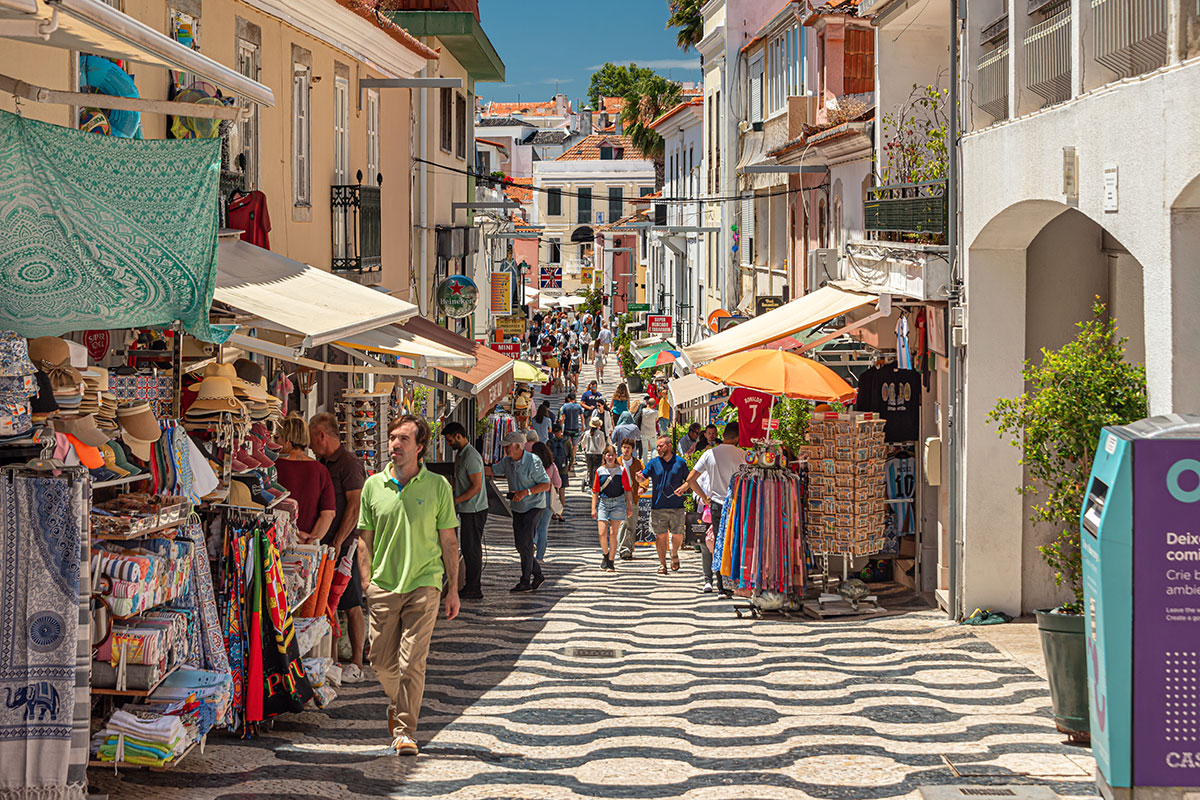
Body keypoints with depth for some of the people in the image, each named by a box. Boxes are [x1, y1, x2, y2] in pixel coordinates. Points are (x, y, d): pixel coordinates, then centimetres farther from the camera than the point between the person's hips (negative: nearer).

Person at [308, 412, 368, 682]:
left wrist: (338, 543, -18)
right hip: (325, 544, 9)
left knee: (351, 606, -4)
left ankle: (356, 664, 0)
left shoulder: (349, 463, -11)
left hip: (345, 544, -9)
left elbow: (355, 507, -16)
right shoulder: (322, 464, 16)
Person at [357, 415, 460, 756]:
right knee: (381, 661, 8)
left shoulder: (437, 486, -1)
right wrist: (366, 582, 3)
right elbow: (365, 539, 10)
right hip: (383, 585, 2)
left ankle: (405, 730, 3)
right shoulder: (374, 485, 4)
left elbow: (449, 541, 4)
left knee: (411, 663, -9)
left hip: (423, 585, -2)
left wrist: (453, 589, 2)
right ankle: (398, 702, 38)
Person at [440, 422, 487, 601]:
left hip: (474, 511, -10)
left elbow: (476, 486, -22)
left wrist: (455, 501, -21)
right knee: (467, 548, 14)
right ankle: (470, 586, 20)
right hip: (467, 511, 10)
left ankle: (474, 590, 0)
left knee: (472, 549, -5)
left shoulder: (471, 457, -18)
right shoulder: (459, 454, 14)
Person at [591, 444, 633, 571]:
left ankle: (611, 562, 5)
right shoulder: (599, 471, 5)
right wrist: (593, 508, 3)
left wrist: (630, 506, 2)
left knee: (613, 534, -4)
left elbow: (628, 490, 5)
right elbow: (595, 491, 8)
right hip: (603, 503, 1)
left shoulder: (622, 470, 2)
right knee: (602, 533, -9)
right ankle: (606, 555, 18)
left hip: (618, 503, -1)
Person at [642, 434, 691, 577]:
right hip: (658, 506, 0)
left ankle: (674, 554, 32)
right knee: (660, 535, 0)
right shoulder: (654, 463, 5)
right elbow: (643, 477, 1)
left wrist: (682, 488, -8)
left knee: (677, 535, 3)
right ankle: (662, 563, 10)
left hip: (677, 506, 0)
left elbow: (688, 480, 12)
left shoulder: (680, 462, 5)